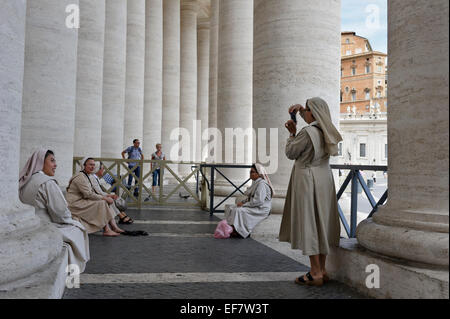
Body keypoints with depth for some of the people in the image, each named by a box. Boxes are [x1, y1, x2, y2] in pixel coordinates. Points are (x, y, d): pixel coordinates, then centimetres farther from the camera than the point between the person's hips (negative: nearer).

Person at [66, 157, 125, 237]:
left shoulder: (90, 177, 12)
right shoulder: (80, 177, -17)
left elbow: (92, 193, 11)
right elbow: (88, 194, -24)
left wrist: (106, 197, -5)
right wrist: (104, 198, -19)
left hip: (83, 201, 9)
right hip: (75, 204, -9)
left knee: (107, 202, -3)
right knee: (102, 203, -22)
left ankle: (114, 227, -9)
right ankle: (106, 230, -21)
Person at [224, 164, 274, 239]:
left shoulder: (262, 184, -17)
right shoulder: (255, 182, 16)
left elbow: (259, 201, -25)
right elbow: (249, 197, 22)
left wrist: (244, 204, -19)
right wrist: (242, 201, 1)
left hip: (260, 210, -11)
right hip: (253, 207, 11)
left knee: (238, 210, -28)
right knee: (231, 208, 1)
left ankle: (238, 231, -17)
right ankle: (231, 227, -7)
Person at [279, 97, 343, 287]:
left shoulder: (307, 132, -17)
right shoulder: (325, 130, 7)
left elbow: (290, 153, -6)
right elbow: (313, 120, 31)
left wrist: (292, 134, 6)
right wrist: (300, 109, 20)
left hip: (307, 180, -8)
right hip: (324, 180, 9)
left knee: (308, 223, -2)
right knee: (321, 222, 12)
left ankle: (316, 273, 2)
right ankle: (322, 270, 19)